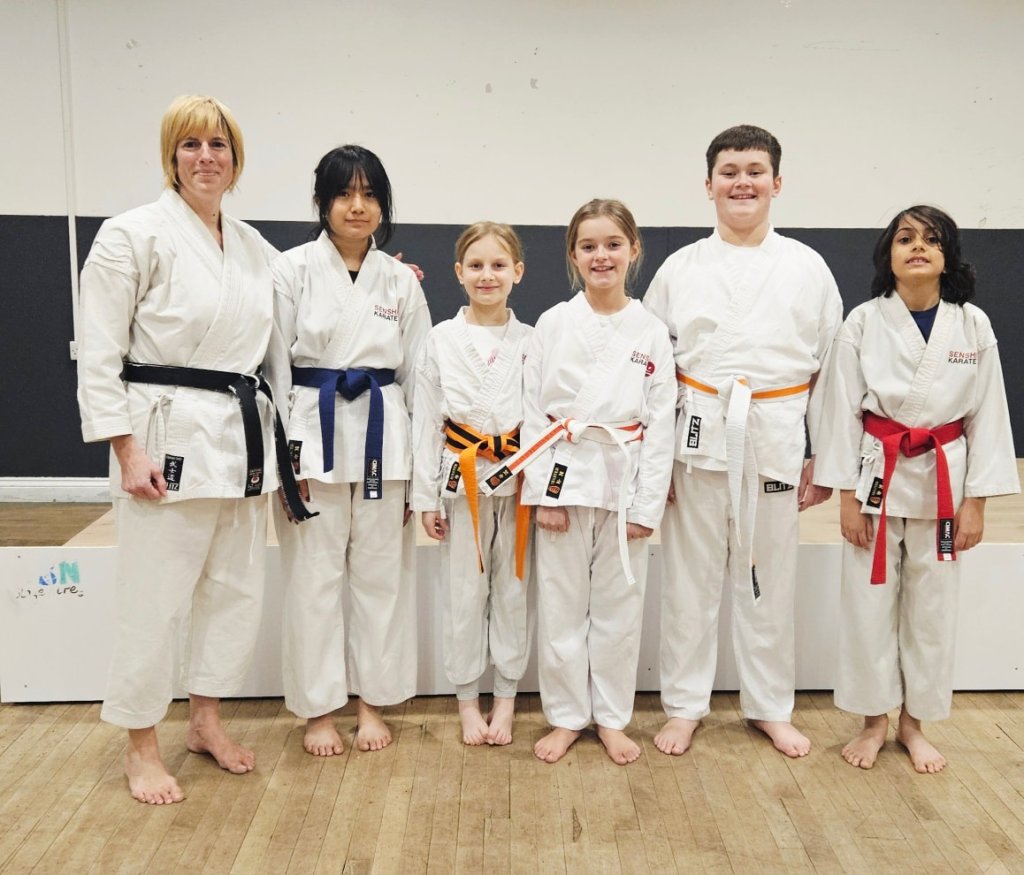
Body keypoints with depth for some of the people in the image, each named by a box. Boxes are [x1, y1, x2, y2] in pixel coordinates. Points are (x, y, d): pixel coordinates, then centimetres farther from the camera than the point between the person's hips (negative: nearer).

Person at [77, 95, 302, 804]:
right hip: (168, 434, -6)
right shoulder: (134, 234, -7)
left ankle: (206, 720, 32)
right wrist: (127, 450, -14)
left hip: (244, 436, 6)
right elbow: (99, 355, -9)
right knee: (157, 597, 0)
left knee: (236, 588, 12)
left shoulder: (255, 247, 11)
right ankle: (142, 748, 19)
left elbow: (274, 344, 22)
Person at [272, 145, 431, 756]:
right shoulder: (293, 269, -1)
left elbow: (418, 373, 9)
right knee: (315, 576, 4)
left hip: (382, 434, 3)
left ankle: (373, 701, 25)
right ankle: (319, 710, 20)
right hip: (312, 432, -2)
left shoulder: (401, 280, 6)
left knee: (381, 573, 9)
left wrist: (426, 464, 6)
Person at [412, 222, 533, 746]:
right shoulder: (441, 339, 0)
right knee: (463, 594, 6)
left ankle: (505, 698, 24)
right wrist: (425, 496, -1)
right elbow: (426, 421, 1)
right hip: (460, 479, 0)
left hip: (517, 480, 1)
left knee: (513, 590, 9)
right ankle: (467, 700, 22)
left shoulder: (530, 341, 2)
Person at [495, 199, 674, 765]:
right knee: (561, 606, 7)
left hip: (625, 483, 1)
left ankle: (611, 718, 26)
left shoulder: (651, 333, 0)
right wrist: (542, 491, -7)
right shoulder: (553, 324, -1)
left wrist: (647, 505, -4)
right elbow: (533, 412, -1)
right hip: (564, 478, 0)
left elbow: (660, 424, 0)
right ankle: (566, 717, 24)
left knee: (619, 607, 10)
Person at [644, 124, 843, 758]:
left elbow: (830, 368, 6)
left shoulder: (807, 267, 3)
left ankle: (771, 707, 28)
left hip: (776, 439, 0)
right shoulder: (682, 267, 3)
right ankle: (685, 706, 24)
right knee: (691, 576, 7)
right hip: (699, 437, 0)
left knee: (770, 579, 10)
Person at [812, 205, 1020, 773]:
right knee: (869, 603, 6)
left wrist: (975, 502, -2)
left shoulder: (973, 326, -2)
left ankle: (913, 722, 28)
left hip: (943, 480, 1)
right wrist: (847, 497, -6)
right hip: (876, 476, -1)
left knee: (932, 607, 10)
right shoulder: (862, 324, -6)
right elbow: (842, 411, -4)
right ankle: (874, 721, 25)